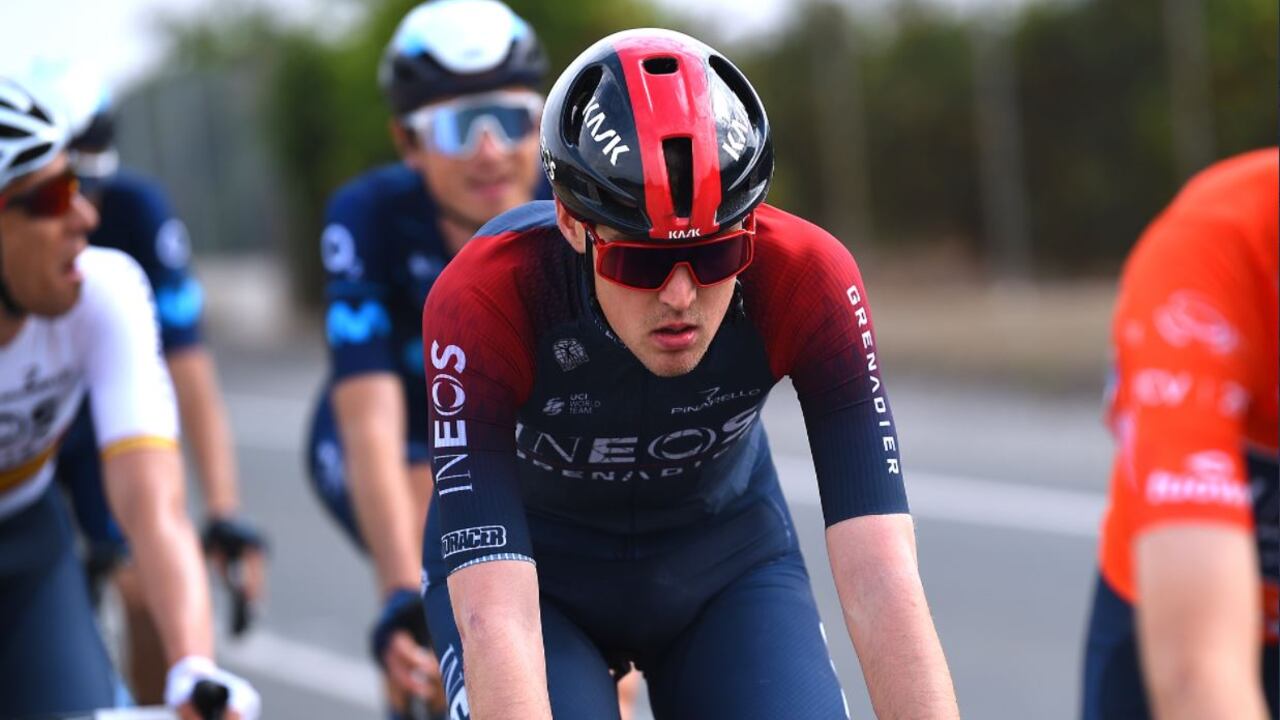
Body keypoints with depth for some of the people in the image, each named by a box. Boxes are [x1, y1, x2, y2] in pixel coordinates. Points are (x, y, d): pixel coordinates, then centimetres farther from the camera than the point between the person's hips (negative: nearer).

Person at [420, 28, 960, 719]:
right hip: (531, 565, -2)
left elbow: (881, 581, -34)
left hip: (726, 562, 2)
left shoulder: (808, 279, -30)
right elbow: (498, 622, -41)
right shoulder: (483, 300, -34)